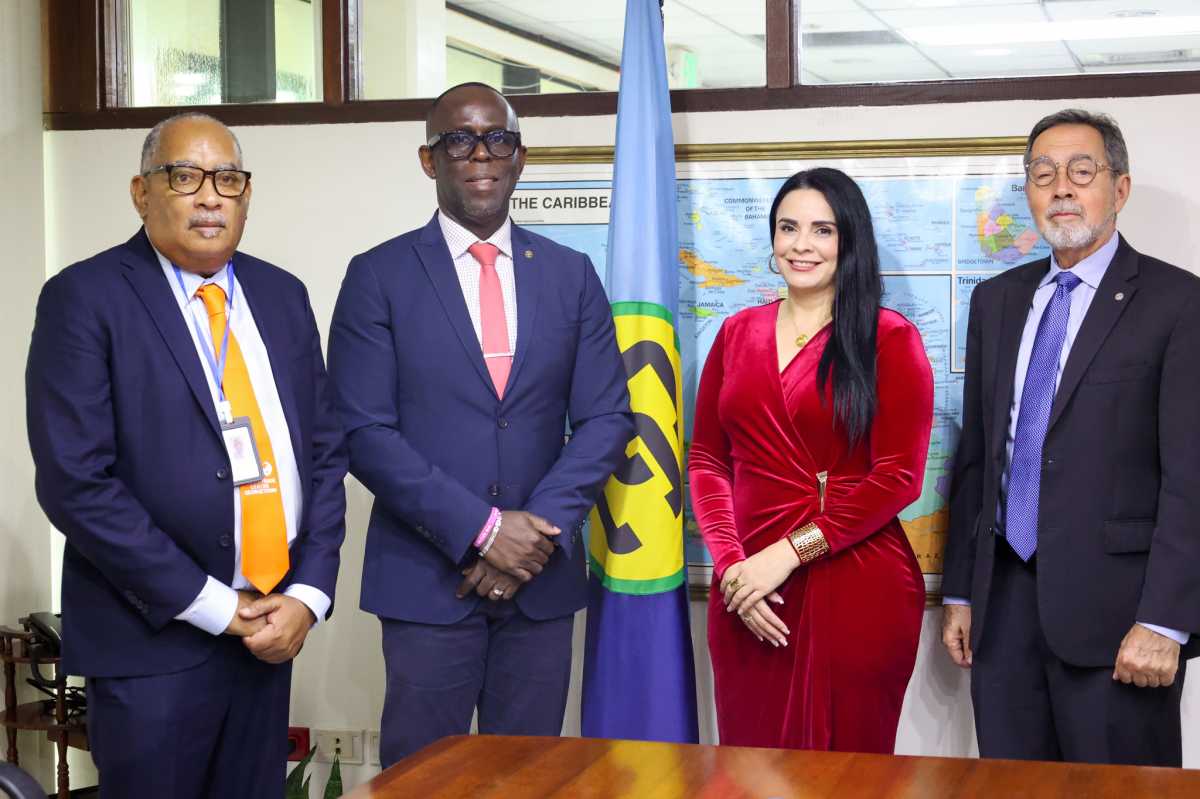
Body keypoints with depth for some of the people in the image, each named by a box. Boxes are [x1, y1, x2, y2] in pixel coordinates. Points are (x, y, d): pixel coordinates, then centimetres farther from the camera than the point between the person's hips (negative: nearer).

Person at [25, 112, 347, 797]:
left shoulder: (281, 295, 10)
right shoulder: (85, 298, -7)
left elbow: (325, 450, 11)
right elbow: (75, 483, -14)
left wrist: (308, 592, -3)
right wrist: (210, 605, -14)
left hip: (272, 627, 5)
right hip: (152, 637, -5)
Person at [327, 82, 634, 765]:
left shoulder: (571, 275, 8)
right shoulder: (379, 276, -1)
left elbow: (606, 417, 4)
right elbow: (364, 432, -8)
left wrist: (539, 533, -10)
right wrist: (483, 529, -14)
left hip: (542, 577, 3)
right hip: (427, 578, -2)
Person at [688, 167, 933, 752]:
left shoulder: (890, 339, -2)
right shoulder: (738, 334, 10)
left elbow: (898, 477, -9)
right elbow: (706, 461, 8)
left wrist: (787, 552, -14)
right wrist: (730, 563, -7)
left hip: (856, 589, -3)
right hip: (747, 589, 4)